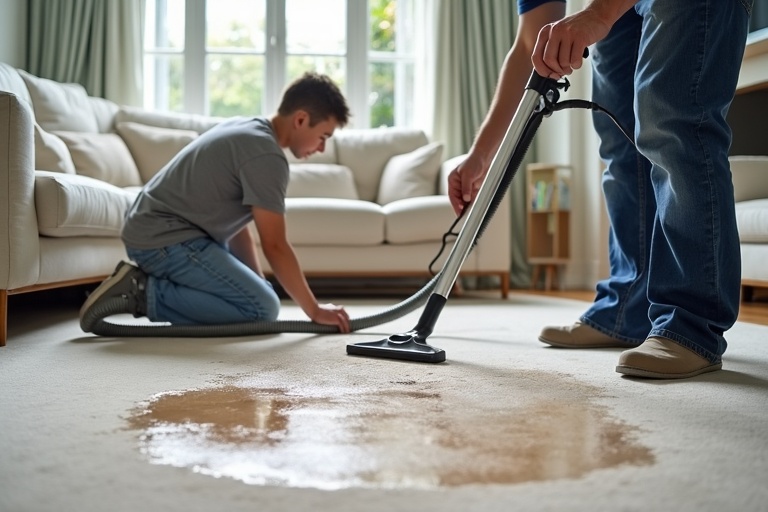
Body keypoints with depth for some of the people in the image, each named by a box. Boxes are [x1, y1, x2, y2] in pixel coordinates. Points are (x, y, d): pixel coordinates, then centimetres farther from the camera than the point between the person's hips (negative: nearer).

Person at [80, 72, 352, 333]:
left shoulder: (246, 129, 13)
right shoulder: (266, 155, -17)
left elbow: (237, 224, 16)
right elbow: (275, 246, -18)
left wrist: (258, 284, 12)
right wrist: (315, 310, -8)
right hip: (165, 239, -10)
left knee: (257, 295, 17)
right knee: (263, 308, -14)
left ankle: (154, 281, 10)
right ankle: (146, 293, -11)